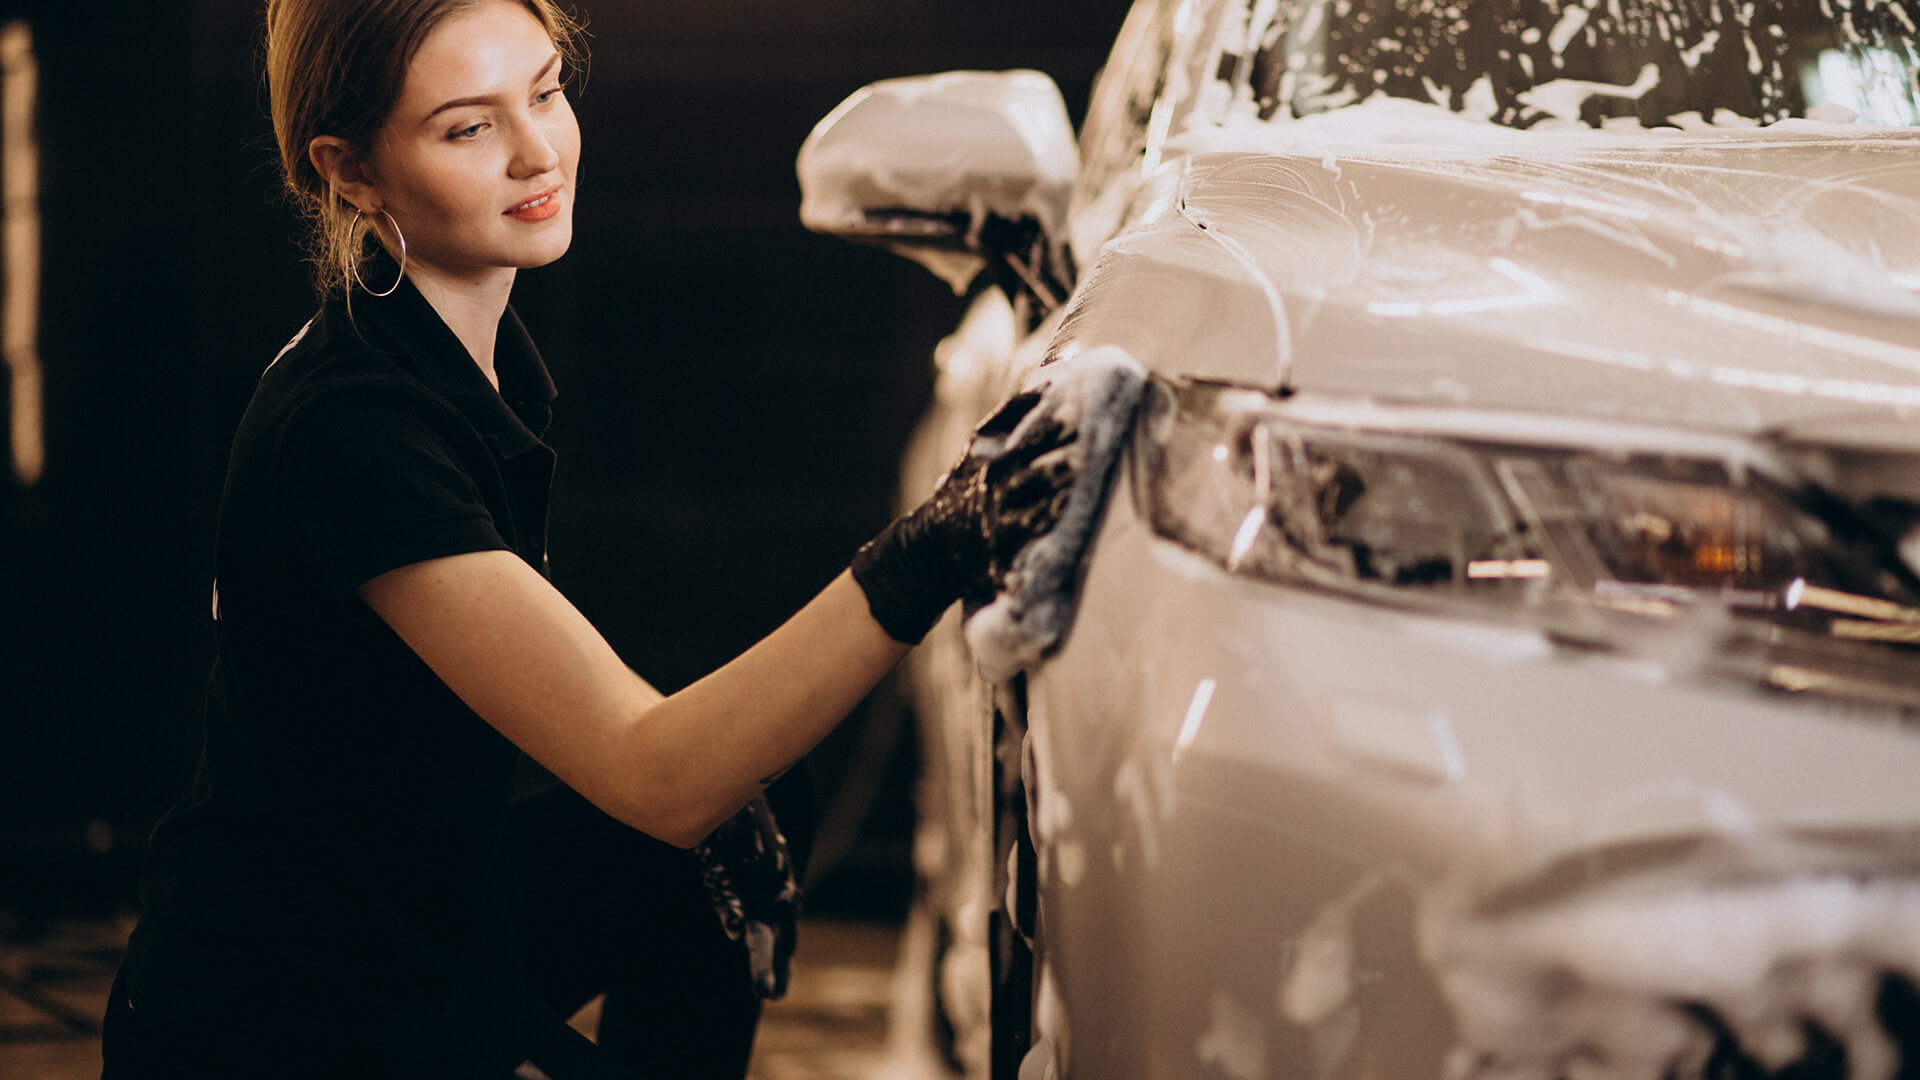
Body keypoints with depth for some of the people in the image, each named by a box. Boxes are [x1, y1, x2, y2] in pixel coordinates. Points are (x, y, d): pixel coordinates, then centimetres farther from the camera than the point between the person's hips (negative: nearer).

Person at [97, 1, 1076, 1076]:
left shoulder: (487, 349, 2)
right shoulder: (348, 425, -27)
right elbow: (654, 779, -33)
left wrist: (705, 765, 0)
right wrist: (918, 567, -45)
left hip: (425, 894, 9)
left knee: (732, 868, 12)